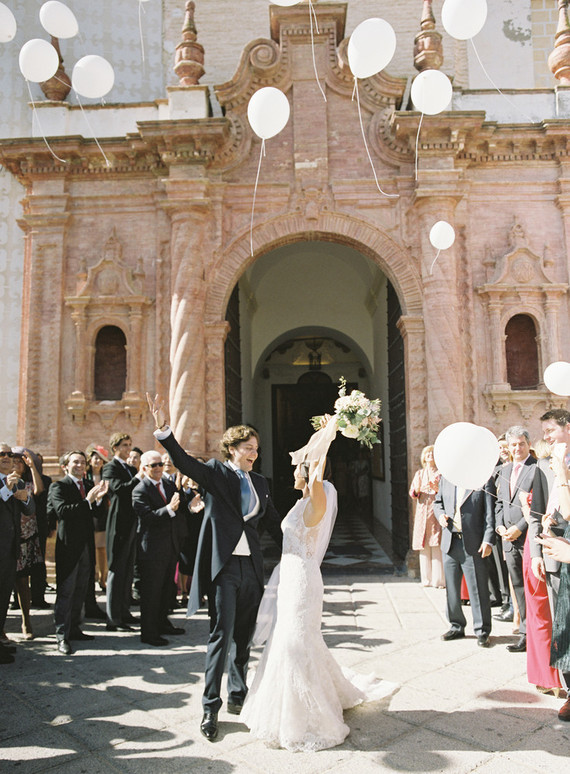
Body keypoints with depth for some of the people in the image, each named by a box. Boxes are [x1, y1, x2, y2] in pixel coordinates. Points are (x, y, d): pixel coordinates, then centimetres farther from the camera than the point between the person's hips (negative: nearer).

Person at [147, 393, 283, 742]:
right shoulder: (216, 473, -2)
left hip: (251, 567, 5)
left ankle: (238, 695, 31)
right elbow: (185, 462, -20)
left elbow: (274, 522, 20)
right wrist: (164, 429, -35)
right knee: (222, 635, -4)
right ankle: (211, 706, 8)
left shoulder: (260, 483, 13)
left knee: (244, 636, 14)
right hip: (223, 565, -5)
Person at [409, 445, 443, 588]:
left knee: (437, 547, -9)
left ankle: (439, 580, -4)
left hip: (436, 511, -3)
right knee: (423, 547, 3)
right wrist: (417, 489, -10)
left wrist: (436, 489, -19)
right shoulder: (419, 474, 17)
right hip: (422, 513, 4)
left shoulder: (441, 473, 6)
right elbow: (412, 494, 12)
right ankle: (426, 579, 10)